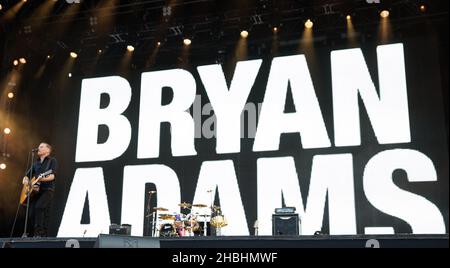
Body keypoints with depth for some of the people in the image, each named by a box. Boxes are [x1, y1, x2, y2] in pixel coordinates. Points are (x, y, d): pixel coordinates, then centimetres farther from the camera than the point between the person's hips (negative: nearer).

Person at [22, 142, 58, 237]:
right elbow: (27, 175, 26)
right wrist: (26, 180, 2)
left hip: (47, 189, -6)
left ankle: (39, 233, -27)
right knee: (32, 213, -4)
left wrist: (44, 179, -29)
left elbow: (53, 175, -9)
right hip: (35, 190, 6)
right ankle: (44, 235, 4)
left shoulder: (52, 160, 6)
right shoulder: (36, 163, 24)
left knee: (39, 207, -27)